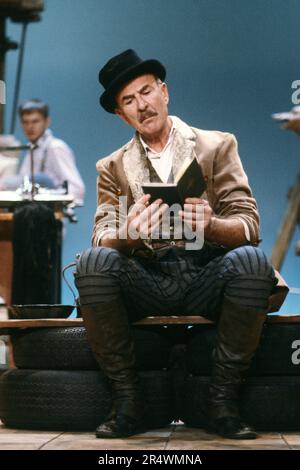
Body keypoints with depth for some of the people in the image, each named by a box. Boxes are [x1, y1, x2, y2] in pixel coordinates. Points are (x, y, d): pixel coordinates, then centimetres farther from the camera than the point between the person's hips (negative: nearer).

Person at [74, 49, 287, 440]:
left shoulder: (218, 146, 9)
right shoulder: (113, 168, 13)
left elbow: (249, 226, -3)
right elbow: (103, 238, -2)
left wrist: (210, 226, -27)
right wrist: (128, 235, -27)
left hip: (206, 277, -1)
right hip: (145, 283, 1)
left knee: (252, 260, -33)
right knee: (93, 261, -29)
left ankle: (223, 400, -20)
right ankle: (127, 401, -19)